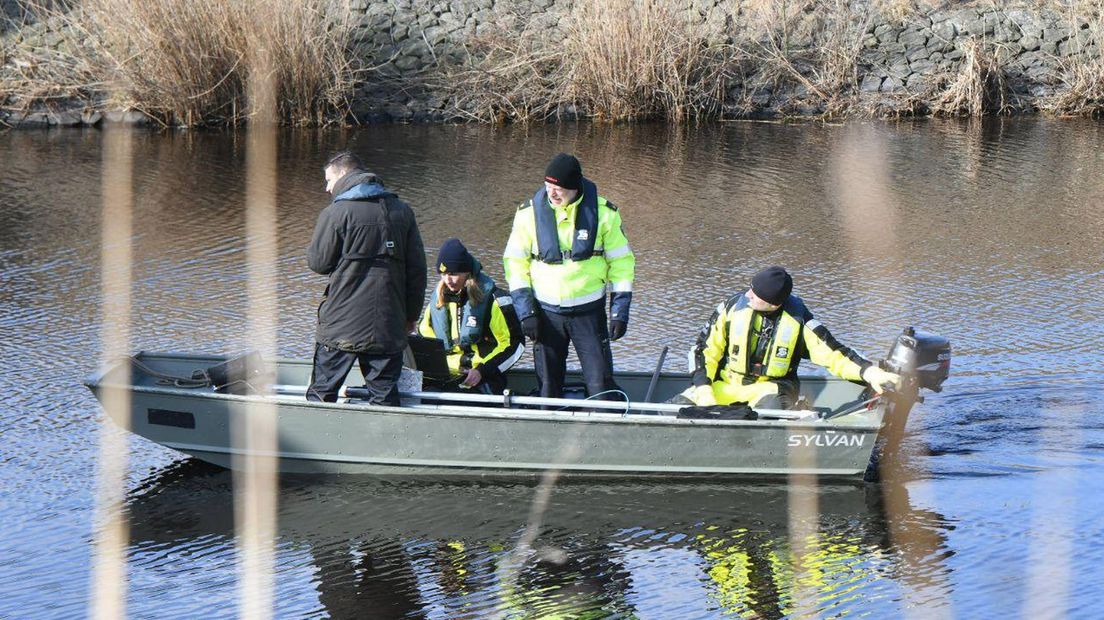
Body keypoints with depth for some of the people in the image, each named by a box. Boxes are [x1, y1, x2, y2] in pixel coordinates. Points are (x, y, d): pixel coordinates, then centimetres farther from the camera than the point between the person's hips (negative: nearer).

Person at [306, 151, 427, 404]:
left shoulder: (335, 213, -8)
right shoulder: (402, 211, 8)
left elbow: (318, 262, -3)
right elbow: (417, 267, 9)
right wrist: (412, 314, 17)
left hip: (341, 326, -4)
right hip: (388, 327, 4)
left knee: (321, 392, 6)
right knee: (384, 395, 7)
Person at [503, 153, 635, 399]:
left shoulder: (603, 213, -6)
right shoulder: (530, 213, -4)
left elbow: (621, 263, 2)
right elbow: (515, 262, 2)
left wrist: (620, 311, -4)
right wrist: (524, 311, -5)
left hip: (589, 312, -1)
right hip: (545, 312, 1)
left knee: (601, 386, -4)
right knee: (547, 387, 6)